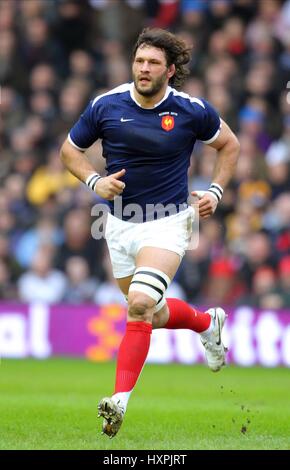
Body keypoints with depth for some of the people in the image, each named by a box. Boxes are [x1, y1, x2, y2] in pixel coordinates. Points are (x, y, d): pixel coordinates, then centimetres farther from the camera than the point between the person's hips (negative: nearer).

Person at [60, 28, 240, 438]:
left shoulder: (191, 110, -10)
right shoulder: (106, 106, -7)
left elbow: (229, 145, 9)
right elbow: (70, 150, 7)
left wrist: (216, 192, -3)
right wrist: (94, 181, -11)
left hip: (167, 223, -4)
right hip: (120, 224, 4)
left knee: (141, 303, -24)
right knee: (154, 316, 15)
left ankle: (121, 400, -24)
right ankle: (207, 322, 48)